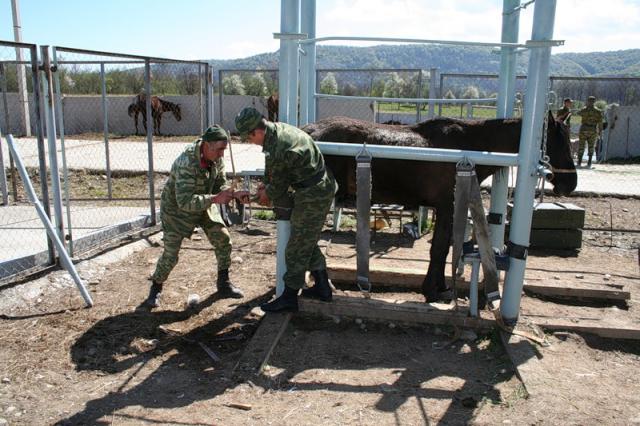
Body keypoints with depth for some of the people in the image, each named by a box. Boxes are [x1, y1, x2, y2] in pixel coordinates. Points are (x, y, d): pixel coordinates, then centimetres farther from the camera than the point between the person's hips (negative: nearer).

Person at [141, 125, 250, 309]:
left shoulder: (217, 159, -13)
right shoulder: (186, 163, -36)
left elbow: (220, 185, -2)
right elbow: (185, 201, -41)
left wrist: (234, 194, -22)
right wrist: (215, 199, -46)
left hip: (203, 204, 6)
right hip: (176, 207, -6)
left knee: (223, 239, 0)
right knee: (170, 254, -6)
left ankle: (224, 283, 17)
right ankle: (156, 289, 19)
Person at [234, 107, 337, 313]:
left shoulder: (278, 150, -26)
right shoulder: (279, 128, 4)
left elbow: (278, 186, -11)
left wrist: (267, 193, 9)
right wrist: (266, 185, 16)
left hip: (312, 197, -10)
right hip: (323, 190, 10)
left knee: (297, 249, 0)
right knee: (308, 243, 21)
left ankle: (289, 298, 11)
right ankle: (322, 288, 30)